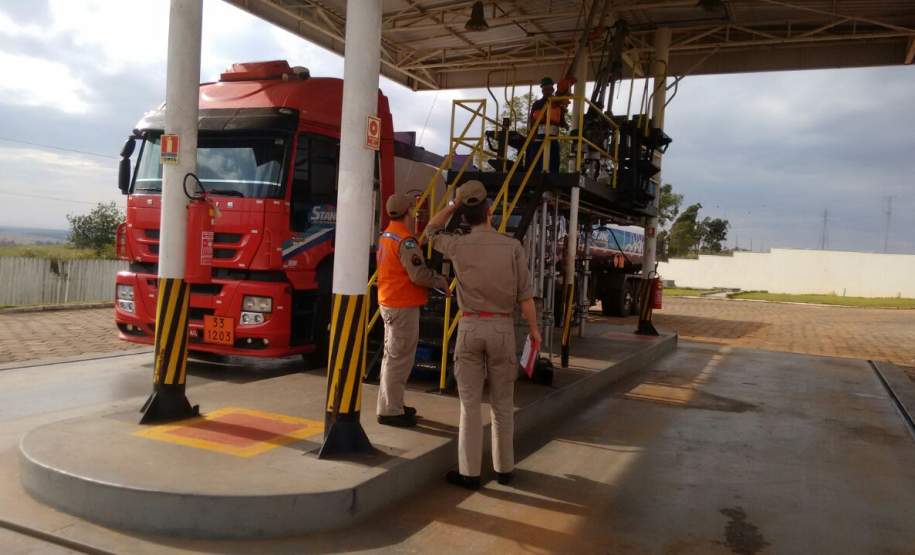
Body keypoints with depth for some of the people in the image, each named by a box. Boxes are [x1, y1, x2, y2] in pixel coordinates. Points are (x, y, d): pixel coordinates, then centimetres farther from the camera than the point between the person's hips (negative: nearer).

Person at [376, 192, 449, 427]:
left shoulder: (386, 236, 12)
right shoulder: (405, 240, -18)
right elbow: (419, 274, -24)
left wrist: (435, 276, 11)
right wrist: (441, 281, -7)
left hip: (389, 303, 10)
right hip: (403, 307, -10)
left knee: (392, 356, 18)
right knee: (399, 359, -4)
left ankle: (391, 404, 29)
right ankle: (390, 411, 2)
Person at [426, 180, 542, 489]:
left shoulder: (458, 246, -3)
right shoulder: (512, 247, -4)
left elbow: (431, 231, 20)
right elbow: (525, 295, -3)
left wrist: (454, 205, 12)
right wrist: (533, 328, 10)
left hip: (470, 327, 0)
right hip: (502, 327, 0)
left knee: (470, 404, 4)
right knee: (502, 403, 12)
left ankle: (469, 472, 8)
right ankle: (504, 468, 21)